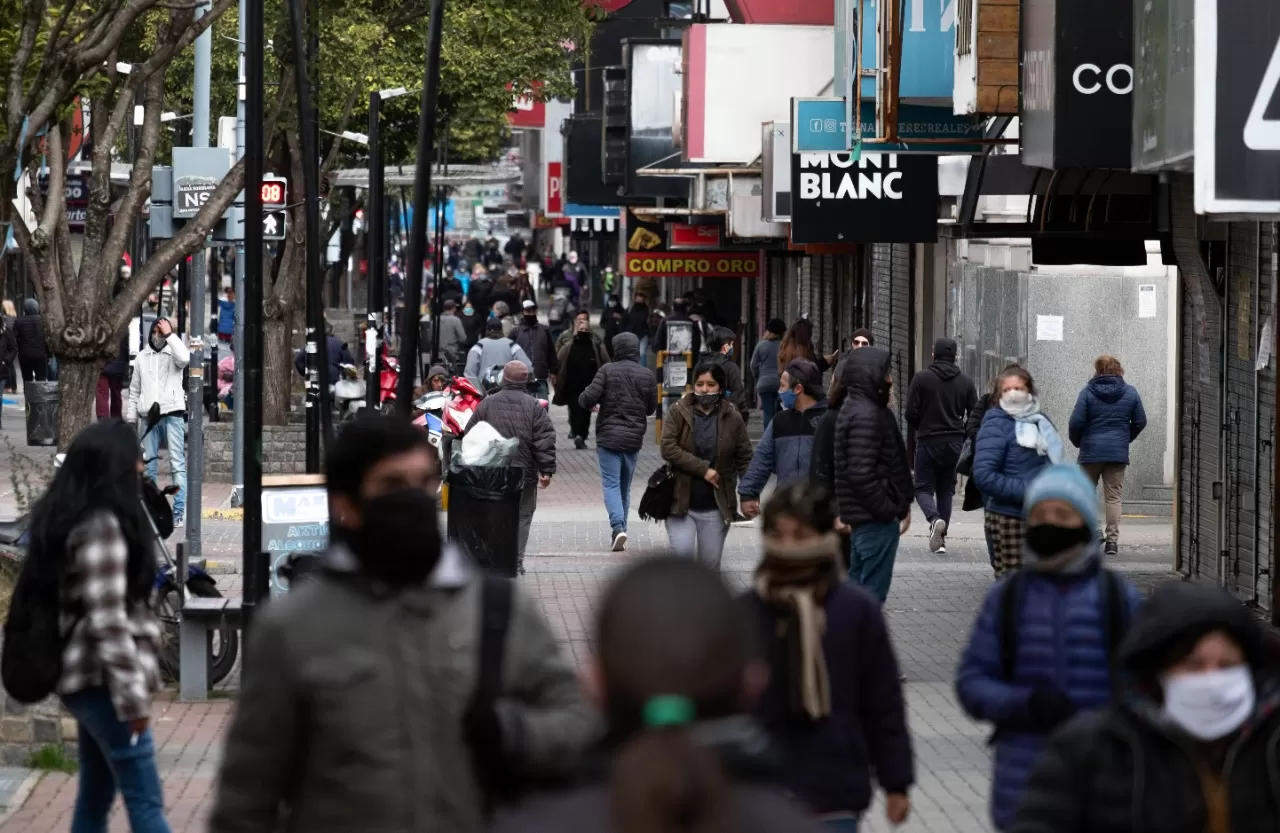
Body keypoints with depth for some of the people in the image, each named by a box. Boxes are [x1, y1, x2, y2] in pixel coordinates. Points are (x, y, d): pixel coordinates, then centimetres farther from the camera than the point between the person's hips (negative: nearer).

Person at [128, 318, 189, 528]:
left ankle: (178, 512, -10)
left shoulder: (173, 353, 4)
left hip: (172, 414, -4)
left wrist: (170, 335, -14)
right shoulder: (142, 357, 15)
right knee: (149, 465, 7)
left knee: (177, 464, -8)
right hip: (148, 416, 4)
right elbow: (134, 389, 18)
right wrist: (131, 417, 12)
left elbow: (185, 358, -22)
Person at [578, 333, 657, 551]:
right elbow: (652, 408, 10)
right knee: (625, 486, 15)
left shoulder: (607, 371, -8)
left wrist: (583, 399, 9)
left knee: (611, 484, -5)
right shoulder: (647, 375, 2)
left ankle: (618, 527, -23)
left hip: (609, 436, -3)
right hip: (634, 437, 3)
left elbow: (589, 398, -14)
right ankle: (620, 529, 20)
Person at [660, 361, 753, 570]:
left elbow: (744, 458, 3)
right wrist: (703, 469, -19)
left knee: (710, 562, 6)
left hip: (715, 506, 1)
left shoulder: (732, 418, 1)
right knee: (682, 552, -16)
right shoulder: (678, 413, -3)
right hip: (681, 502, -1)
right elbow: (668, 448, -13)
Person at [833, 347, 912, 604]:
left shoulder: (854, 409, 15)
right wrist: (891, 510, -17)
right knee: (873, 593, -7)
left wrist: (900, 506, 15)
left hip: (861, 516, 11)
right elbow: (861, 474, -26)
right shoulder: (866, 415, -18)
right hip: (876, 519, -11)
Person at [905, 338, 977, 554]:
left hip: (928, 441, -3)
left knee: (923, 487, 4)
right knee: (946, 489, 13)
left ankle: (934, 519, -25)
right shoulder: (966, 382, 3)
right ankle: (941, 537, 8)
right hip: (954, 443, 3)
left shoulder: (922, 378, -6)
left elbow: (911, 414, -8)